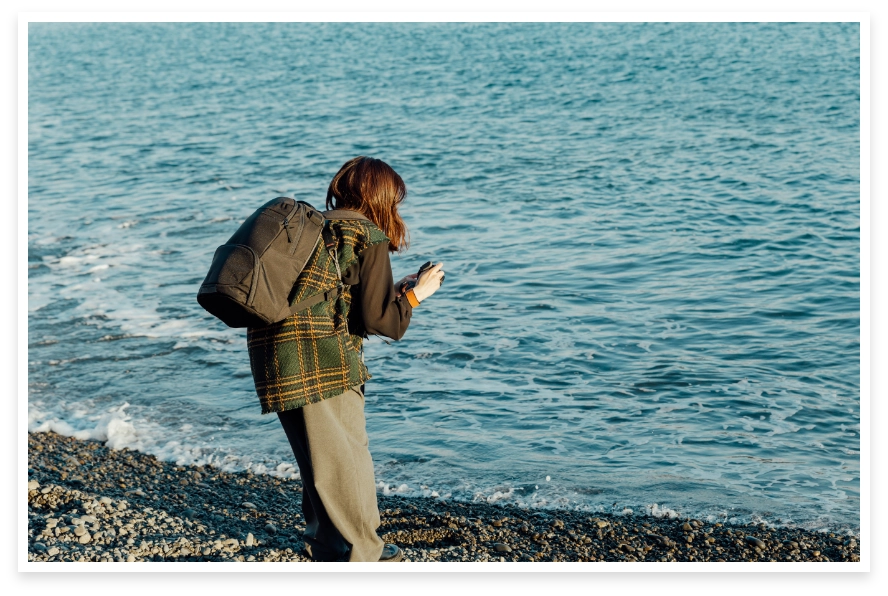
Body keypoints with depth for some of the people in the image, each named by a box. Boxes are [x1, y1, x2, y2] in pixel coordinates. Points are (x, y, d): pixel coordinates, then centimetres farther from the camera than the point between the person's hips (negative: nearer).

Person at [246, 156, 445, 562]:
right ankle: (361, 555, 10)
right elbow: (379, 320, -7)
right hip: (318, 356, -8)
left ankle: (325, 539, 35)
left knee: (319, 451, 22)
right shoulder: (371, 239, -3)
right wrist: (414, 295, 9)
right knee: (345, 458, 2)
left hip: (270, 347, 8)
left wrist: (393, 291, 25)